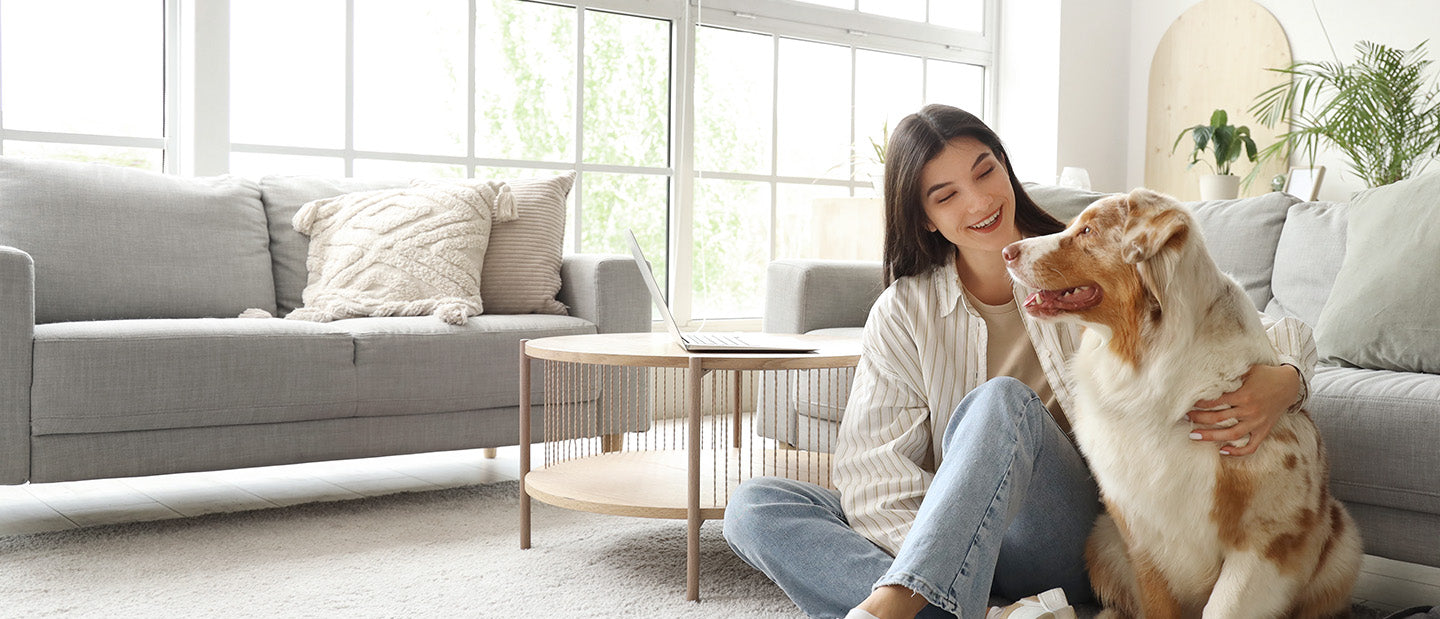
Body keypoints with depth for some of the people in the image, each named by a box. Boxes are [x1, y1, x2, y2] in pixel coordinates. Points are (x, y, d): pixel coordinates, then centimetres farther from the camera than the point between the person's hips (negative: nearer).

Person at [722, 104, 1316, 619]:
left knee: (1003, 402, -30)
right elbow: (871, 465, -7)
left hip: (1074, 550, -1)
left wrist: (1282, 382, -24)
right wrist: (938, 564, -27)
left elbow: (1278, 333, 2)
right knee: (754, 505, -20)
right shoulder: (902, 313, 4)